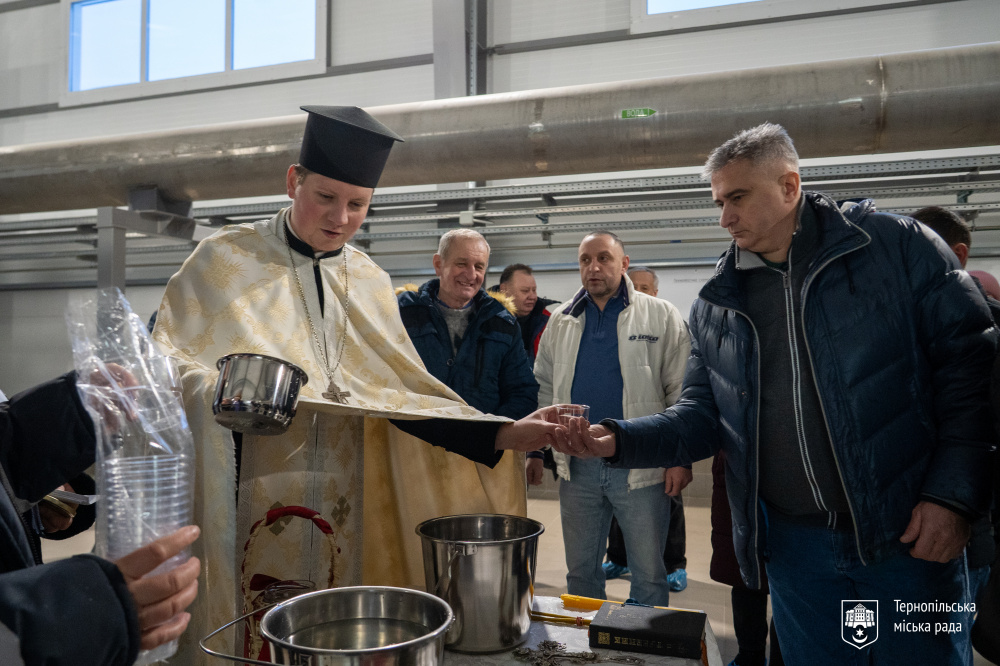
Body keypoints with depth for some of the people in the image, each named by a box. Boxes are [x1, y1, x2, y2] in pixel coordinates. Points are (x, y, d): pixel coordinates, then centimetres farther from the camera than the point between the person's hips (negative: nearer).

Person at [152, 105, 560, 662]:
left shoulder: (370, 282, 9)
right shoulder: (227, 259, -1)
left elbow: (401, 393, 4)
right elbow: (169, 362, -7)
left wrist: (501, 435, -7)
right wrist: (220, 391, -29)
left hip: (344, 511, 3)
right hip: (251, 505, -3)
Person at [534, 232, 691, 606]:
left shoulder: (661, 316, -1)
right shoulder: (561, 320, 10)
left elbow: (681, 391, -3)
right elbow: (544, 388, 13)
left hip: (640, 466, -3)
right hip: (577, 466, 4)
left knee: (648, 575, 7)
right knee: (580, 571, 16)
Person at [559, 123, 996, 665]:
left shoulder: (898, 247, -5)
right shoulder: (716, 303, 5)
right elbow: (703, 414, 6)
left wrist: (953, 495, -13)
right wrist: (619, 441, -10)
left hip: (910, 536, -2)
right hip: (796, 543, 3)